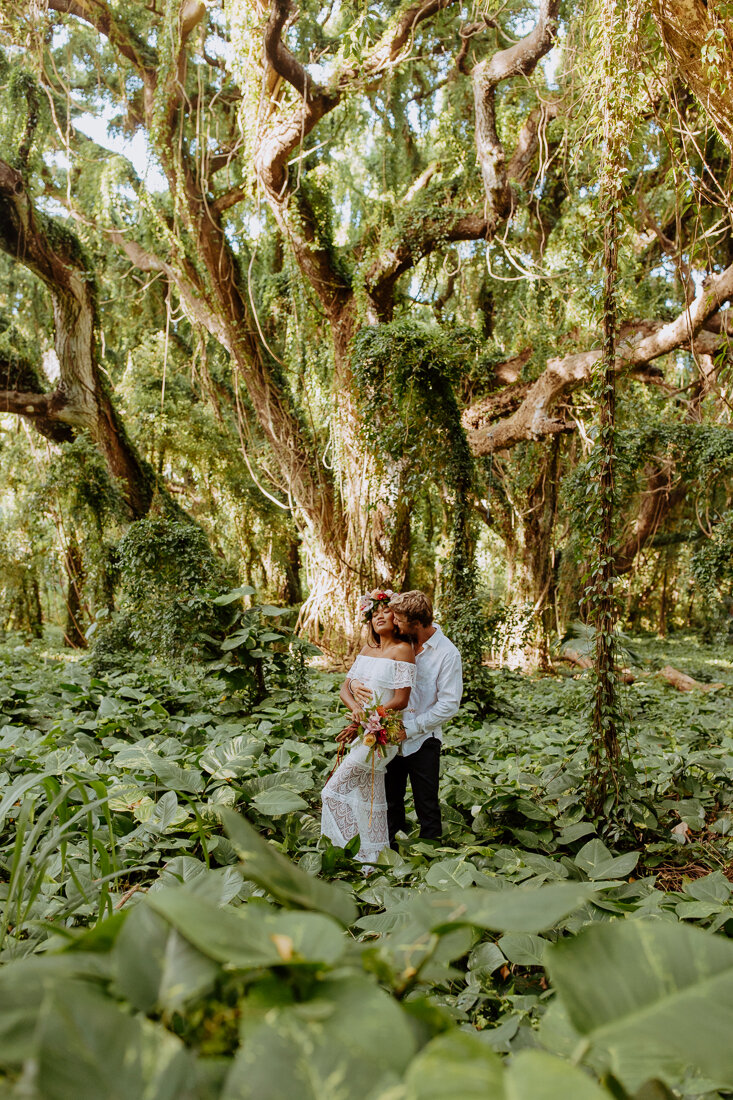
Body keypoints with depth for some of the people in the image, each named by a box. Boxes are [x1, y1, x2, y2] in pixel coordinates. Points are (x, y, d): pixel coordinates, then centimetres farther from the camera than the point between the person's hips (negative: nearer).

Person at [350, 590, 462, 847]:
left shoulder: (447, 654, -14)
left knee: (427, 806, 7)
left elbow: (449, 704, -15)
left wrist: (409, 728, -18)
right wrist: (354, 681, -12)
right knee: (391, 800, 17)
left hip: (422, 741, -5)